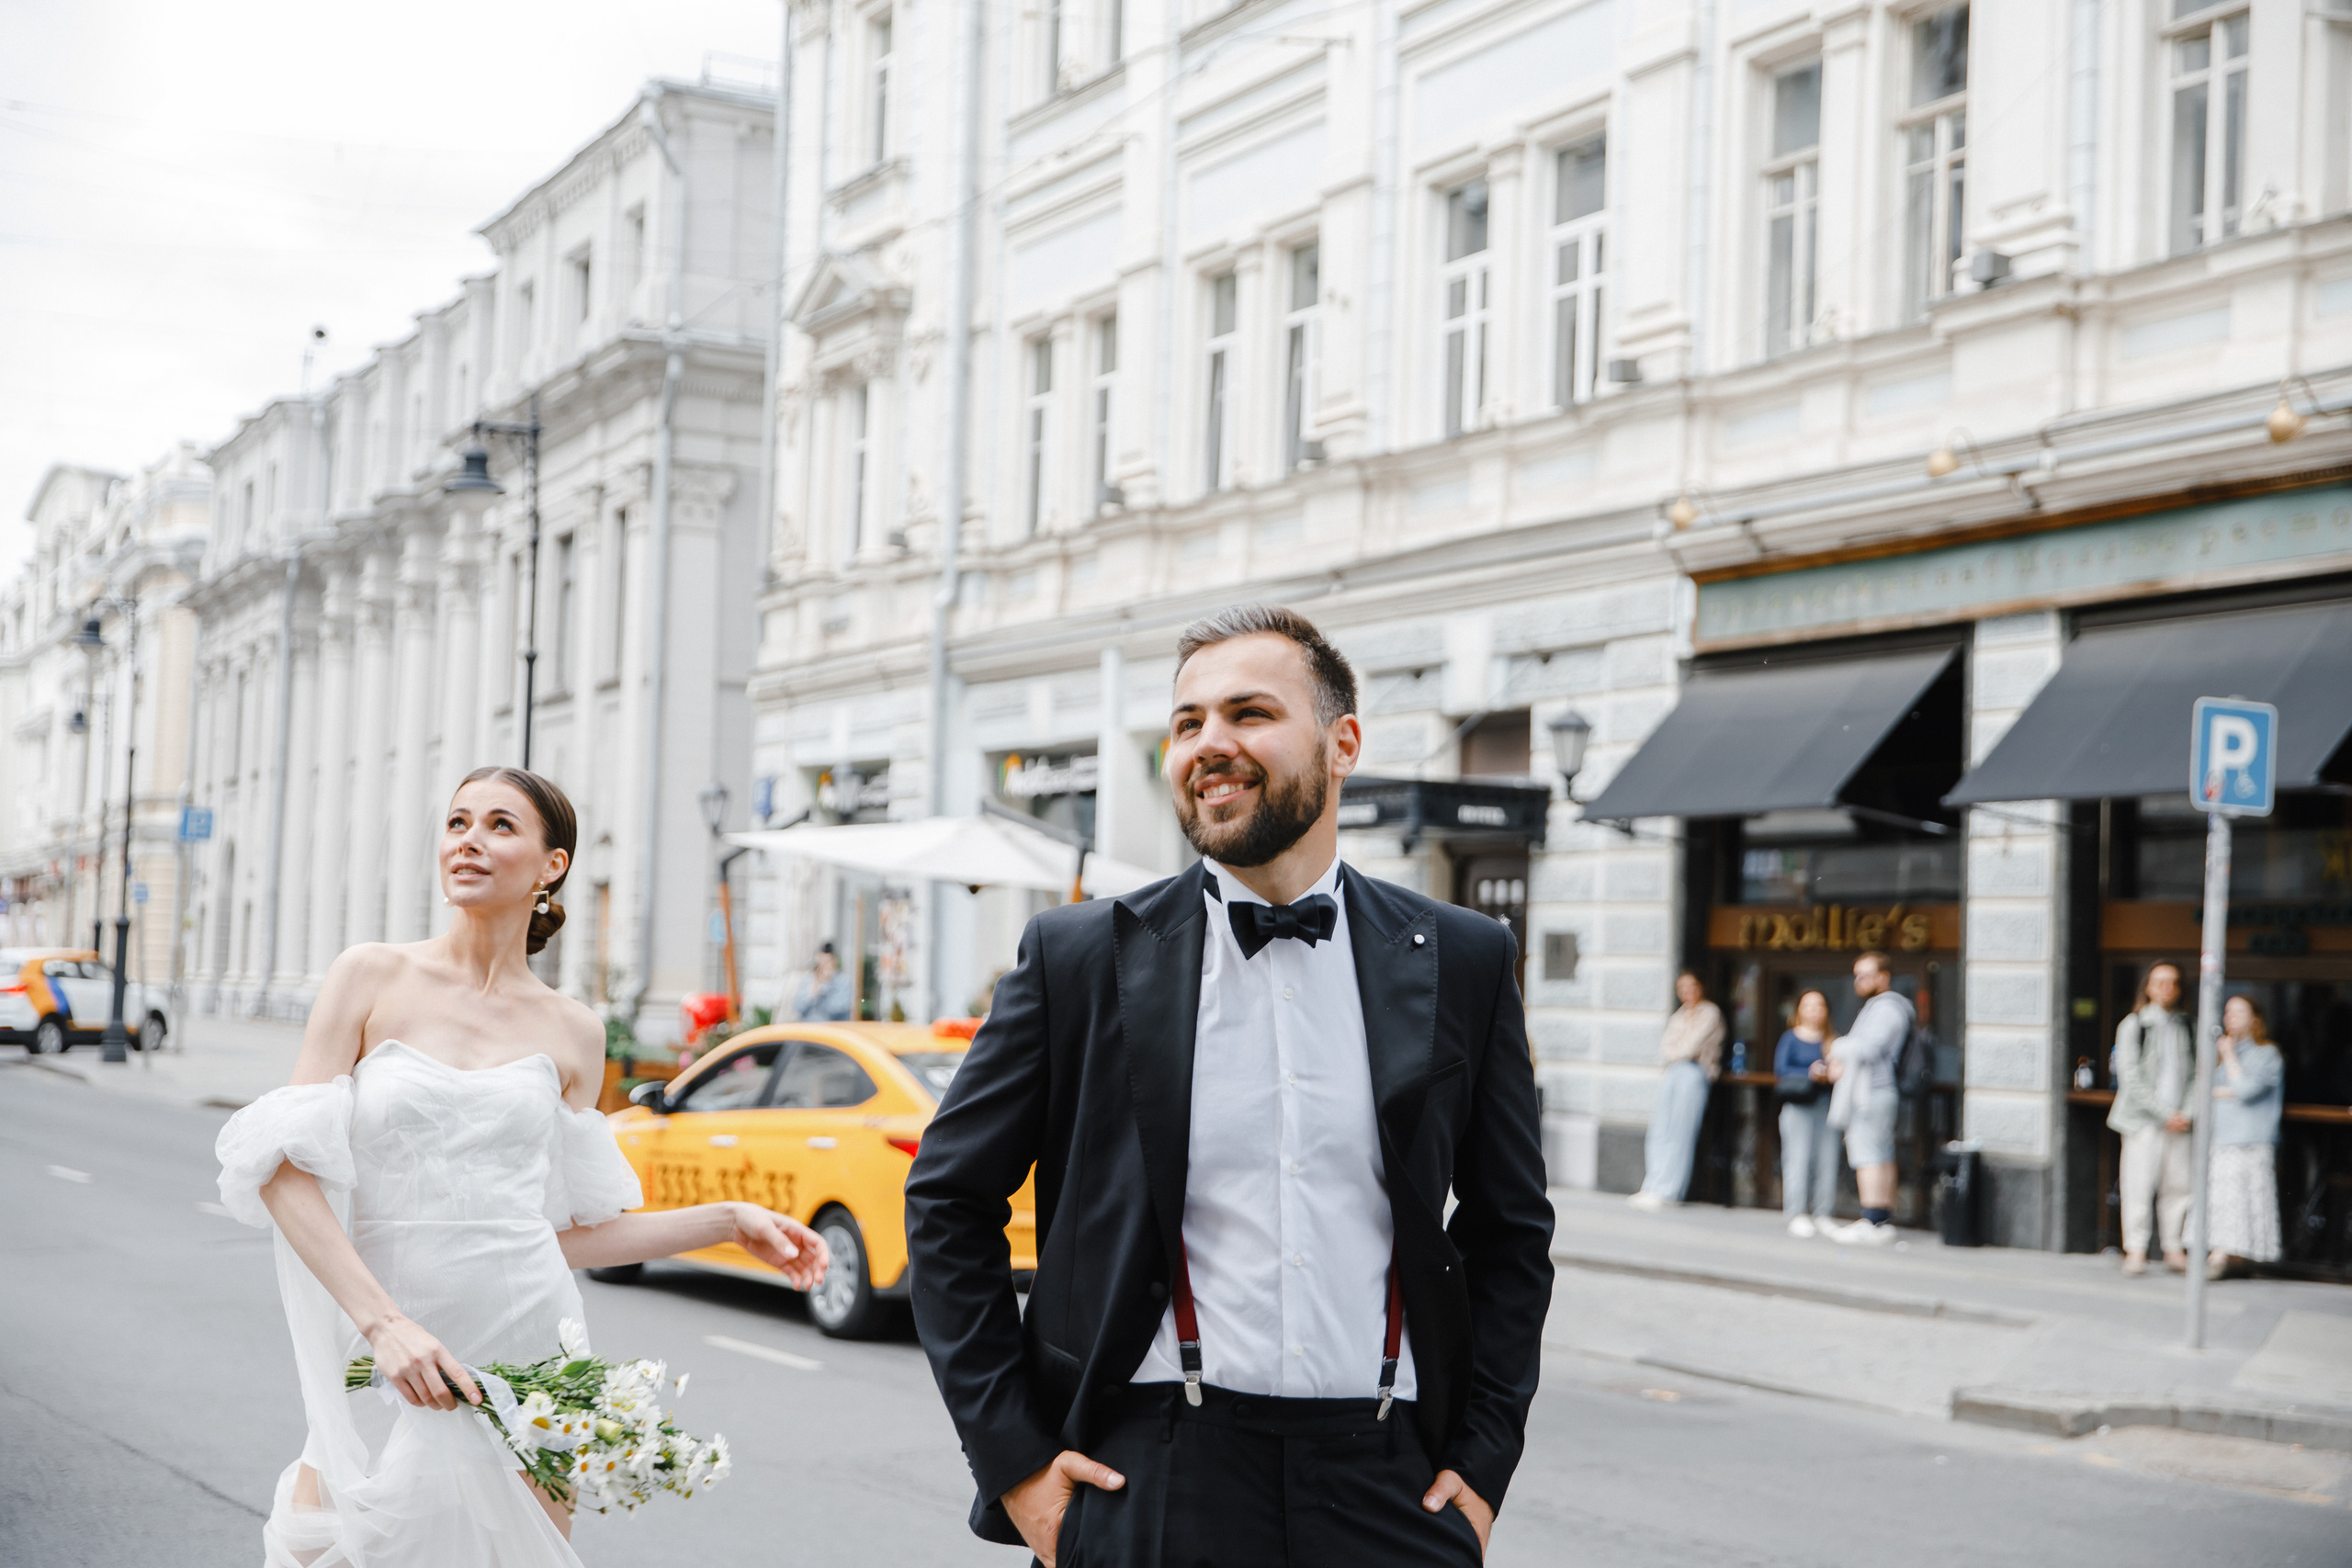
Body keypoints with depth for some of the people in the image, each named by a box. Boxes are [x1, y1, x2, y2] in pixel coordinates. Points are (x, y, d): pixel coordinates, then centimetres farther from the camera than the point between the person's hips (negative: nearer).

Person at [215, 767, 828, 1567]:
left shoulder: (572, 1033, 7)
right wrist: (384, 1325, -17)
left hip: (520, 1359, 1)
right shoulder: (373, 976, 1)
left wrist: (729, 1220, 7)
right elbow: (287, 1170, -6)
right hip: (385, 1362, -1)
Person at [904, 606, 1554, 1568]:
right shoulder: (1079, 956, 0)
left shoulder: (1462, 961, 4)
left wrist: (1482, 1461, 5)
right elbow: (948, 1200, 4)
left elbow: (1511, 1226, 12)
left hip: (1388, 1488, 1)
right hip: (1146, 1483, -1)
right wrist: (1011, 1453, -2)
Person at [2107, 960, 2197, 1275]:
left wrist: (2187, 1113, -4)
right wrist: (2165, 1114, -10)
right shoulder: (2133, 1025, 1)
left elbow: (2194, 1074, 11)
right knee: (2139, 1187, -6)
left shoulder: (2186, 1027, 13)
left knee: (2178, 1185, 1)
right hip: (2144, 1120, -3)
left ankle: (2175, 1250, 10)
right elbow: (2131, 1078, -5)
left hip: (2178, 1122, 3)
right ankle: (2135, 1251, 0)